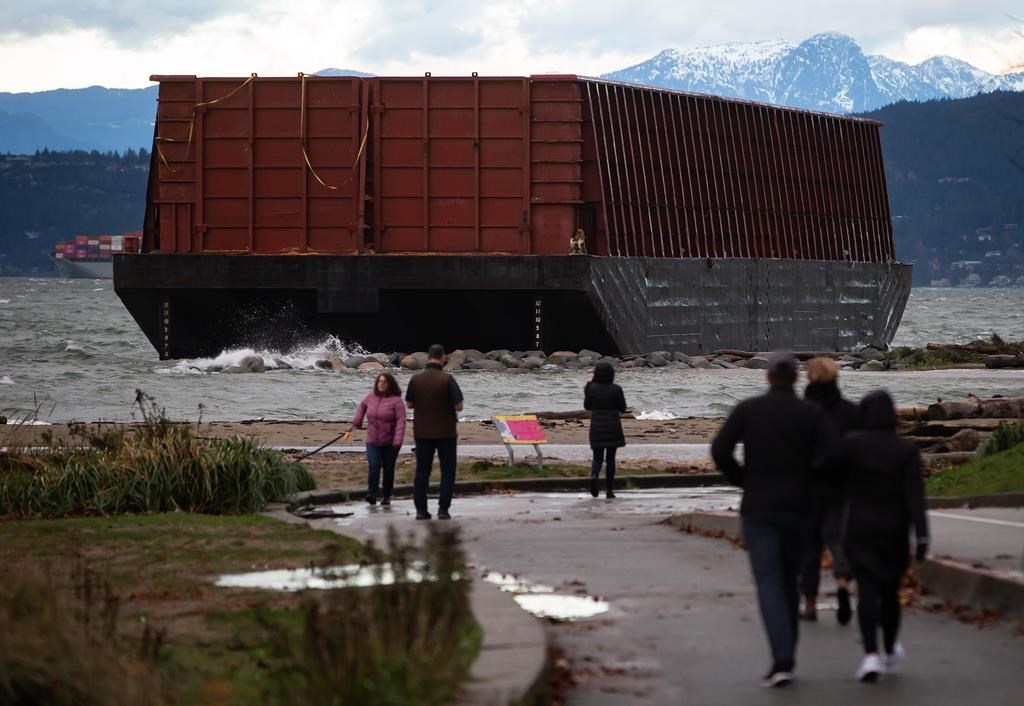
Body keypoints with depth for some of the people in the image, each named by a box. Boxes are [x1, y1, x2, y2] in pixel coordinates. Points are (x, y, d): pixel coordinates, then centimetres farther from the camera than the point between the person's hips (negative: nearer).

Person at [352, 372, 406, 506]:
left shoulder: (396, 400, -9)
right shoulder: (371, 396, 5)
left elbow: (401, 421, -15)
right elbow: (362, 406, 28)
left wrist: (398, 440, -23)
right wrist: (357, 422, 19)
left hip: (390, 443, -3)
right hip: (372, 441, 3)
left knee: (388, 469, 5)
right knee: (373, 466, -13)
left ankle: (387, 497, 15)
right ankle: (372, 494, -21)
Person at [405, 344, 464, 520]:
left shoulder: (416, 379, -3)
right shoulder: (447, 380, -14)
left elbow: (409, 404, 7)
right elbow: (459, 406, -12)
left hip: (422, 433, 3)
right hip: (446, 432, -3)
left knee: (422, 471, 9)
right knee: (447, 471, 6)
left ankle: (420, 509, 6)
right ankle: (443, 509, 0)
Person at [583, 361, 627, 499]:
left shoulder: (591, 388, -4)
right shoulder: (616, 389, -9)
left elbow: (587, 406, 7)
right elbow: (622, 408, -1)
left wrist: (586, 393, 19)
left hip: (597, 428, 1)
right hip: (613, 427, -1)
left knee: (598, 458, 10)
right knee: (610, 458, 9)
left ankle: (593, 476, -23)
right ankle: (609, 490, 7)